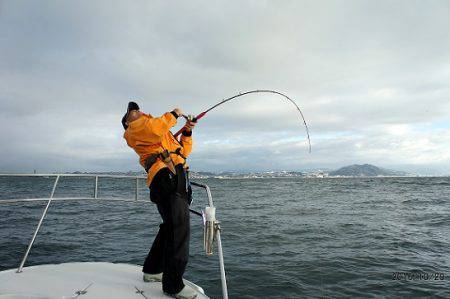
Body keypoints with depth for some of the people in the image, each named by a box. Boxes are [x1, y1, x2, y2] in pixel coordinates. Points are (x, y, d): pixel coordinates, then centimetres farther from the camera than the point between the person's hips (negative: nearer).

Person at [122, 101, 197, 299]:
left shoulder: (164, 134, 37)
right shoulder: (135, 128, 10)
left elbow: (184, 151, 32)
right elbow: (154, 129, -14)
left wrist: (187, 132, 19)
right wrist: (173, 115, 0)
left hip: (178, 181, 9)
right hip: (166, 178, -9)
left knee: (171, 227, 15)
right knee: (179, 229, -14)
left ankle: (152, 270, 29)